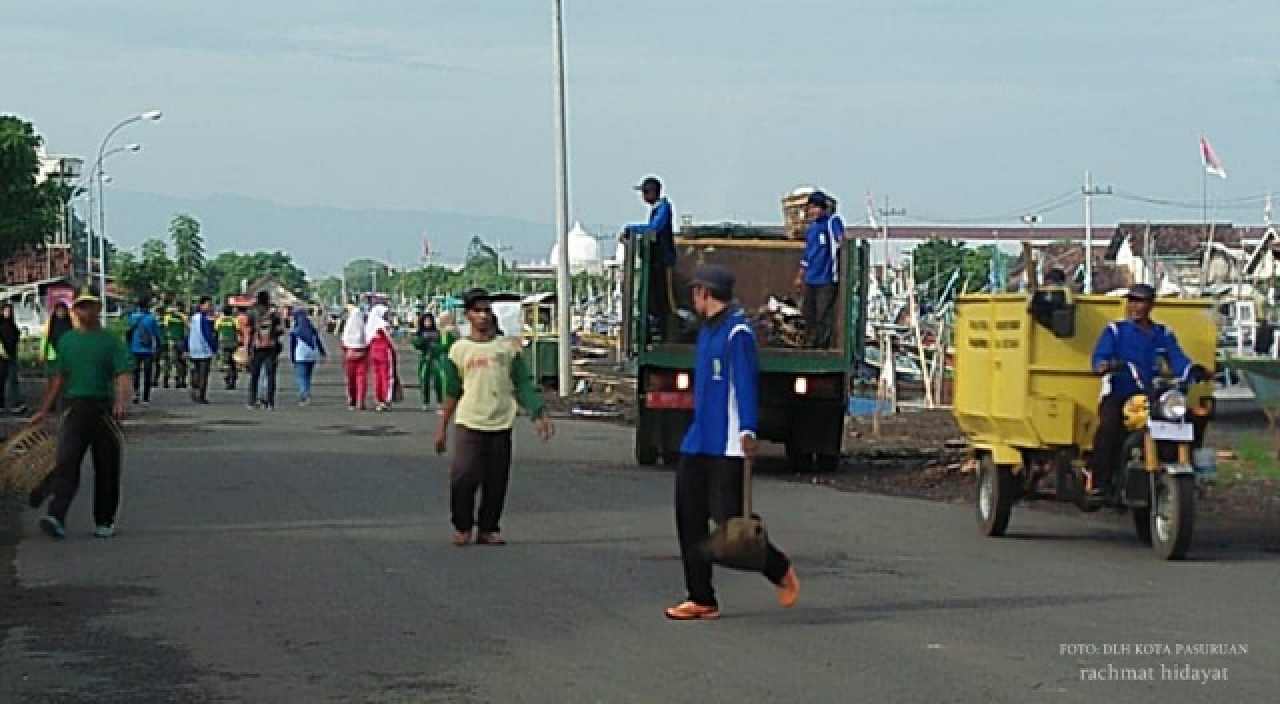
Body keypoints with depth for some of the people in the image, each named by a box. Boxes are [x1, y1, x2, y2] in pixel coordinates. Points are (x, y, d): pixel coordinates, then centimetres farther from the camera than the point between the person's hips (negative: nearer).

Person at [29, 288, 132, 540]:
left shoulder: (111, 341, 1)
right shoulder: (67, 340, 13)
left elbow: (122, 375, -11)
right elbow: (59, 378, 20)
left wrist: (122, 401, -29)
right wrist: (44, 411, 20)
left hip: (104, 408, -2)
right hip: (74, 408, 2)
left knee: (106, 469, 4)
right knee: (66, 463, -12)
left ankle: (104, 521, 16)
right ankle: (56, 517, -21)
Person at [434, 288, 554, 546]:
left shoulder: (507, 349, 8)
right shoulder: (459, 349, 5)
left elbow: (523, 386, 9)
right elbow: (452, 392, 9)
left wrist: (539, 414, -2)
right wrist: (442, 427, 8)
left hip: (501, 425, 2)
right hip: (469, 423, -2)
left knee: (496, 481, 3)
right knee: (463, 477, -12)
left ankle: (488, 529, 16)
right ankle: (462, 527, 6)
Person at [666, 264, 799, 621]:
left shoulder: (737, 331, -12)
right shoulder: (706, 331, 17)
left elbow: (745, 384, -20)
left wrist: (747, 430, -29)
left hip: (727, 445, -9)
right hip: (698, 443, 9)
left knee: (728, 516, -8)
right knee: (689, 517, 4)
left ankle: (781, 571, 15)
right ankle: (702, 600, 10)